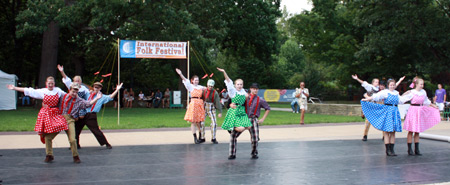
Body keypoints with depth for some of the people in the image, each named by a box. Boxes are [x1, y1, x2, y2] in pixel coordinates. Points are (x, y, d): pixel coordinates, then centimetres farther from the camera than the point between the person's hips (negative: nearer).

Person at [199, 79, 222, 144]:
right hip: (204, 109, 2)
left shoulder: (215, 93, -9)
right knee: (201, 123, -2)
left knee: (214, 123, -10)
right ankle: (202, 138, 10)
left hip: (211, 109, -2)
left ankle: (213, 138, 2)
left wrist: (220, 112, -13)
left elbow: (218, 102, -10)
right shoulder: (204, 91, -3)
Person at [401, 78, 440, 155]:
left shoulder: (423, 92, 8)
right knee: (411, 131, -1)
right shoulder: (411, 92, -9)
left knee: (417, 131, 9)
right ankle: (409, 149, 5)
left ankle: (416, 149, 14)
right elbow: (401, 99, -10)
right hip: (413, 111, -5)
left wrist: (434, 106, 32)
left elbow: (427, 101, 25)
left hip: (420, 112, 5)